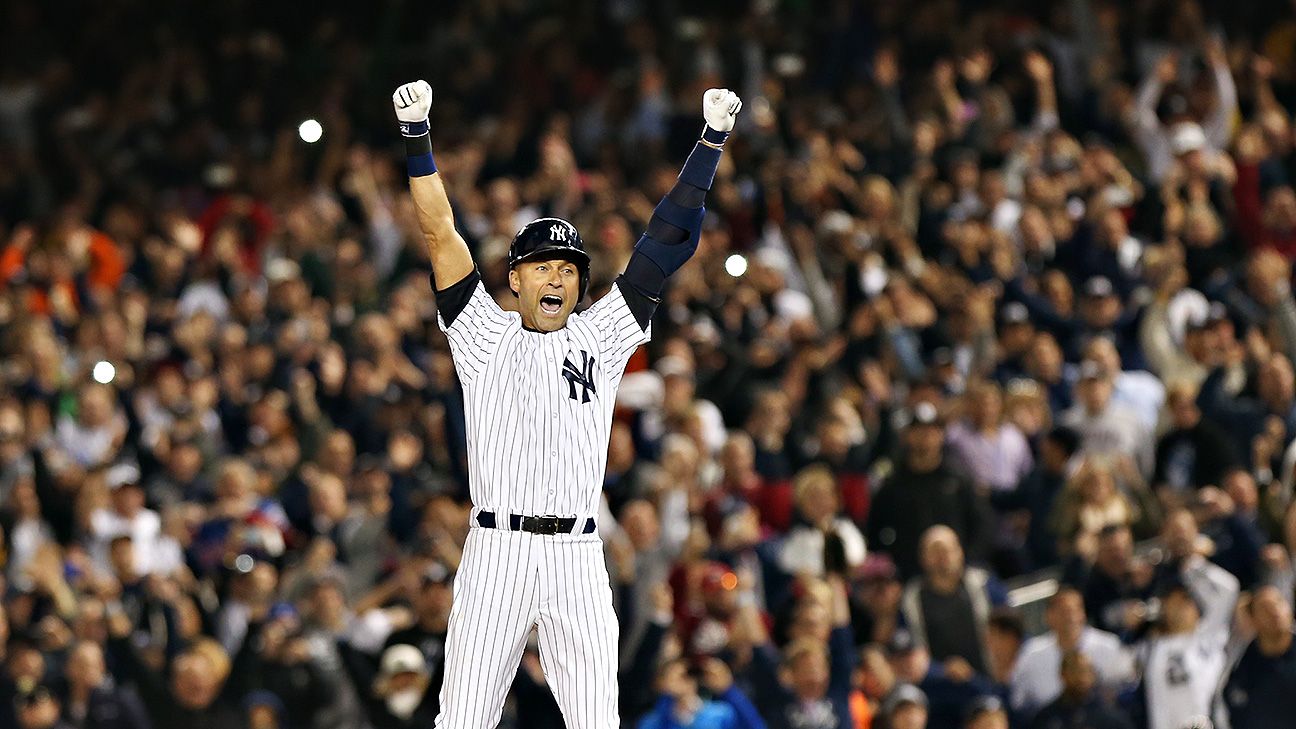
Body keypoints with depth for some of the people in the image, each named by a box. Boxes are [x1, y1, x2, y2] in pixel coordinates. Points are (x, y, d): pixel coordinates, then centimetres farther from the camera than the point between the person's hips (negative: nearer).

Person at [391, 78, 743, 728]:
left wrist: (712, 143, 5)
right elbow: (440, 234, 3)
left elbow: (665, 243, 10)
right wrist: (416, 136, -5)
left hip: (577, 554, 1)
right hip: (495, 550, -1)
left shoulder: (600, 337, 13)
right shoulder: (485, 335, 10)